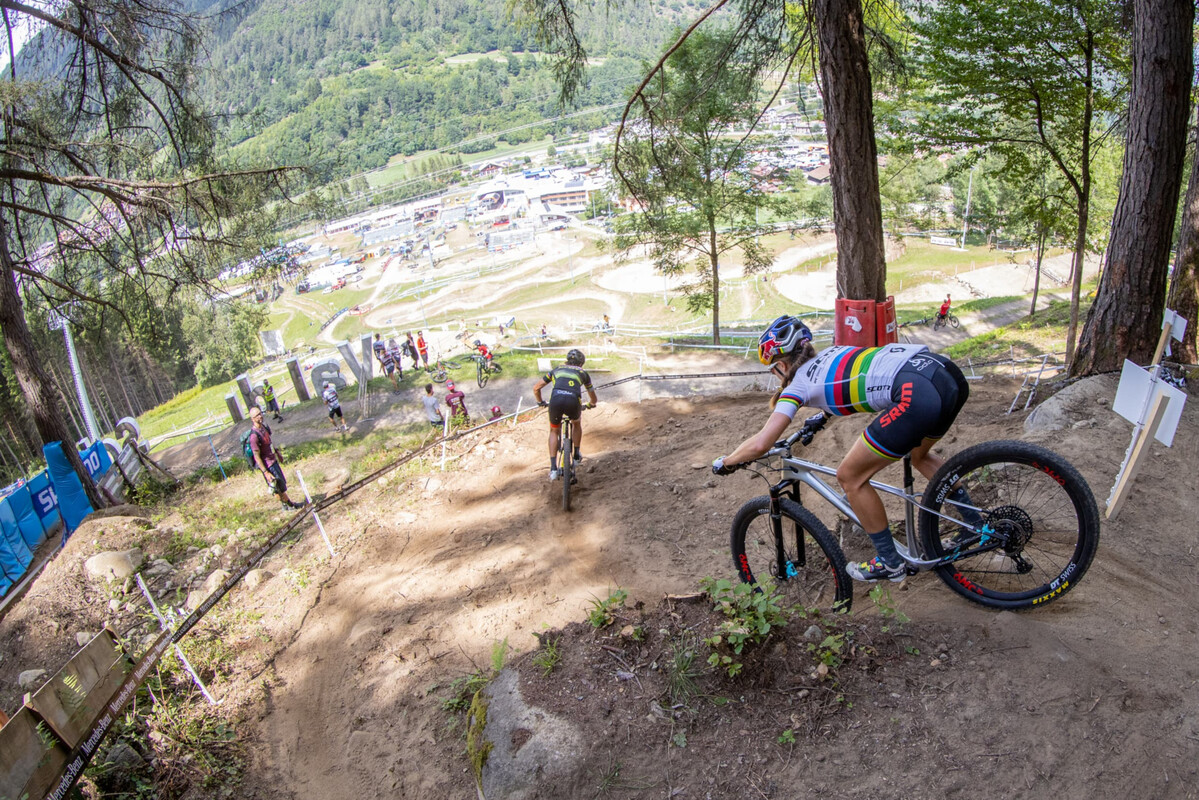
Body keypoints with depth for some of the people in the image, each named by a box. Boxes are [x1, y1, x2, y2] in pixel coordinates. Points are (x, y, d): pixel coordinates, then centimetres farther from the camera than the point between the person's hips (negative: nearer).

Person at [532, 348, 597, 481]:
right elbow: (593, 398, 36)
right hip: (573, 401, 0)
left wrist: (540, 402, 45)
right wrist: (589, 404, 58)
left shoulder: (557, 369, 30)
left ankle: (553, 468, 12)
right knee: (576, 423, 35)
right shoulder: (583, 373, 28)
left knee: (554, 431, 24)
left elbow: (536, 388, 28)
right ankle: (577, 454, 38)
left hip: (556, 400, 1)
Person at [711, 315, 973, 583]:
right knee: (919, 456, 37)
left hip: (918, 395, -9)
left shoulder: (798, 383, 9)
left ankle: (889, 563, 23)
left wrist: (725, 462, 19)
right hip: (952, 375, 9)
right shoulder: (831, 353, 28)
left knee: (850, 477, 10)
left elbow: (760, 444, 1)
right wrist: (825, 410, 64)